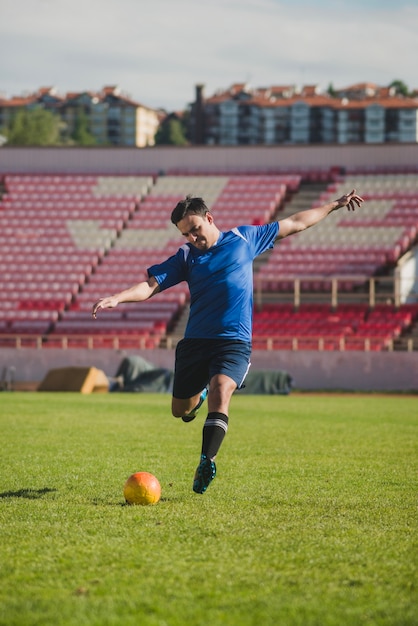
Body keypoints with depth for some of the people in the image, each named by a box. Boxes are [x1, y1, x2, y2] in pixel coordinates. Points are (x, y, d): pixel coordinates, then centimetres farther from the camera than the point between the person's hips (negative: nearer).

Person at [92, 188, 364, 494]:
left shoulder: (244, 239, 8)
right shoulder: (186, 256, 8)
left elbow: (295, 223, 17)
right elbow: (151, 285, 0)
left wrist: (335, 205, 19)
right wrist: (117, 298, -18)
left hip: (235, 340, -3)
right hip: (195, 340, 3)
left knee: (221, 391, -28)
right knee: (181, 409, 10)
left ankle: (207, 461, -30)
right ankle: (201, 393, 46)